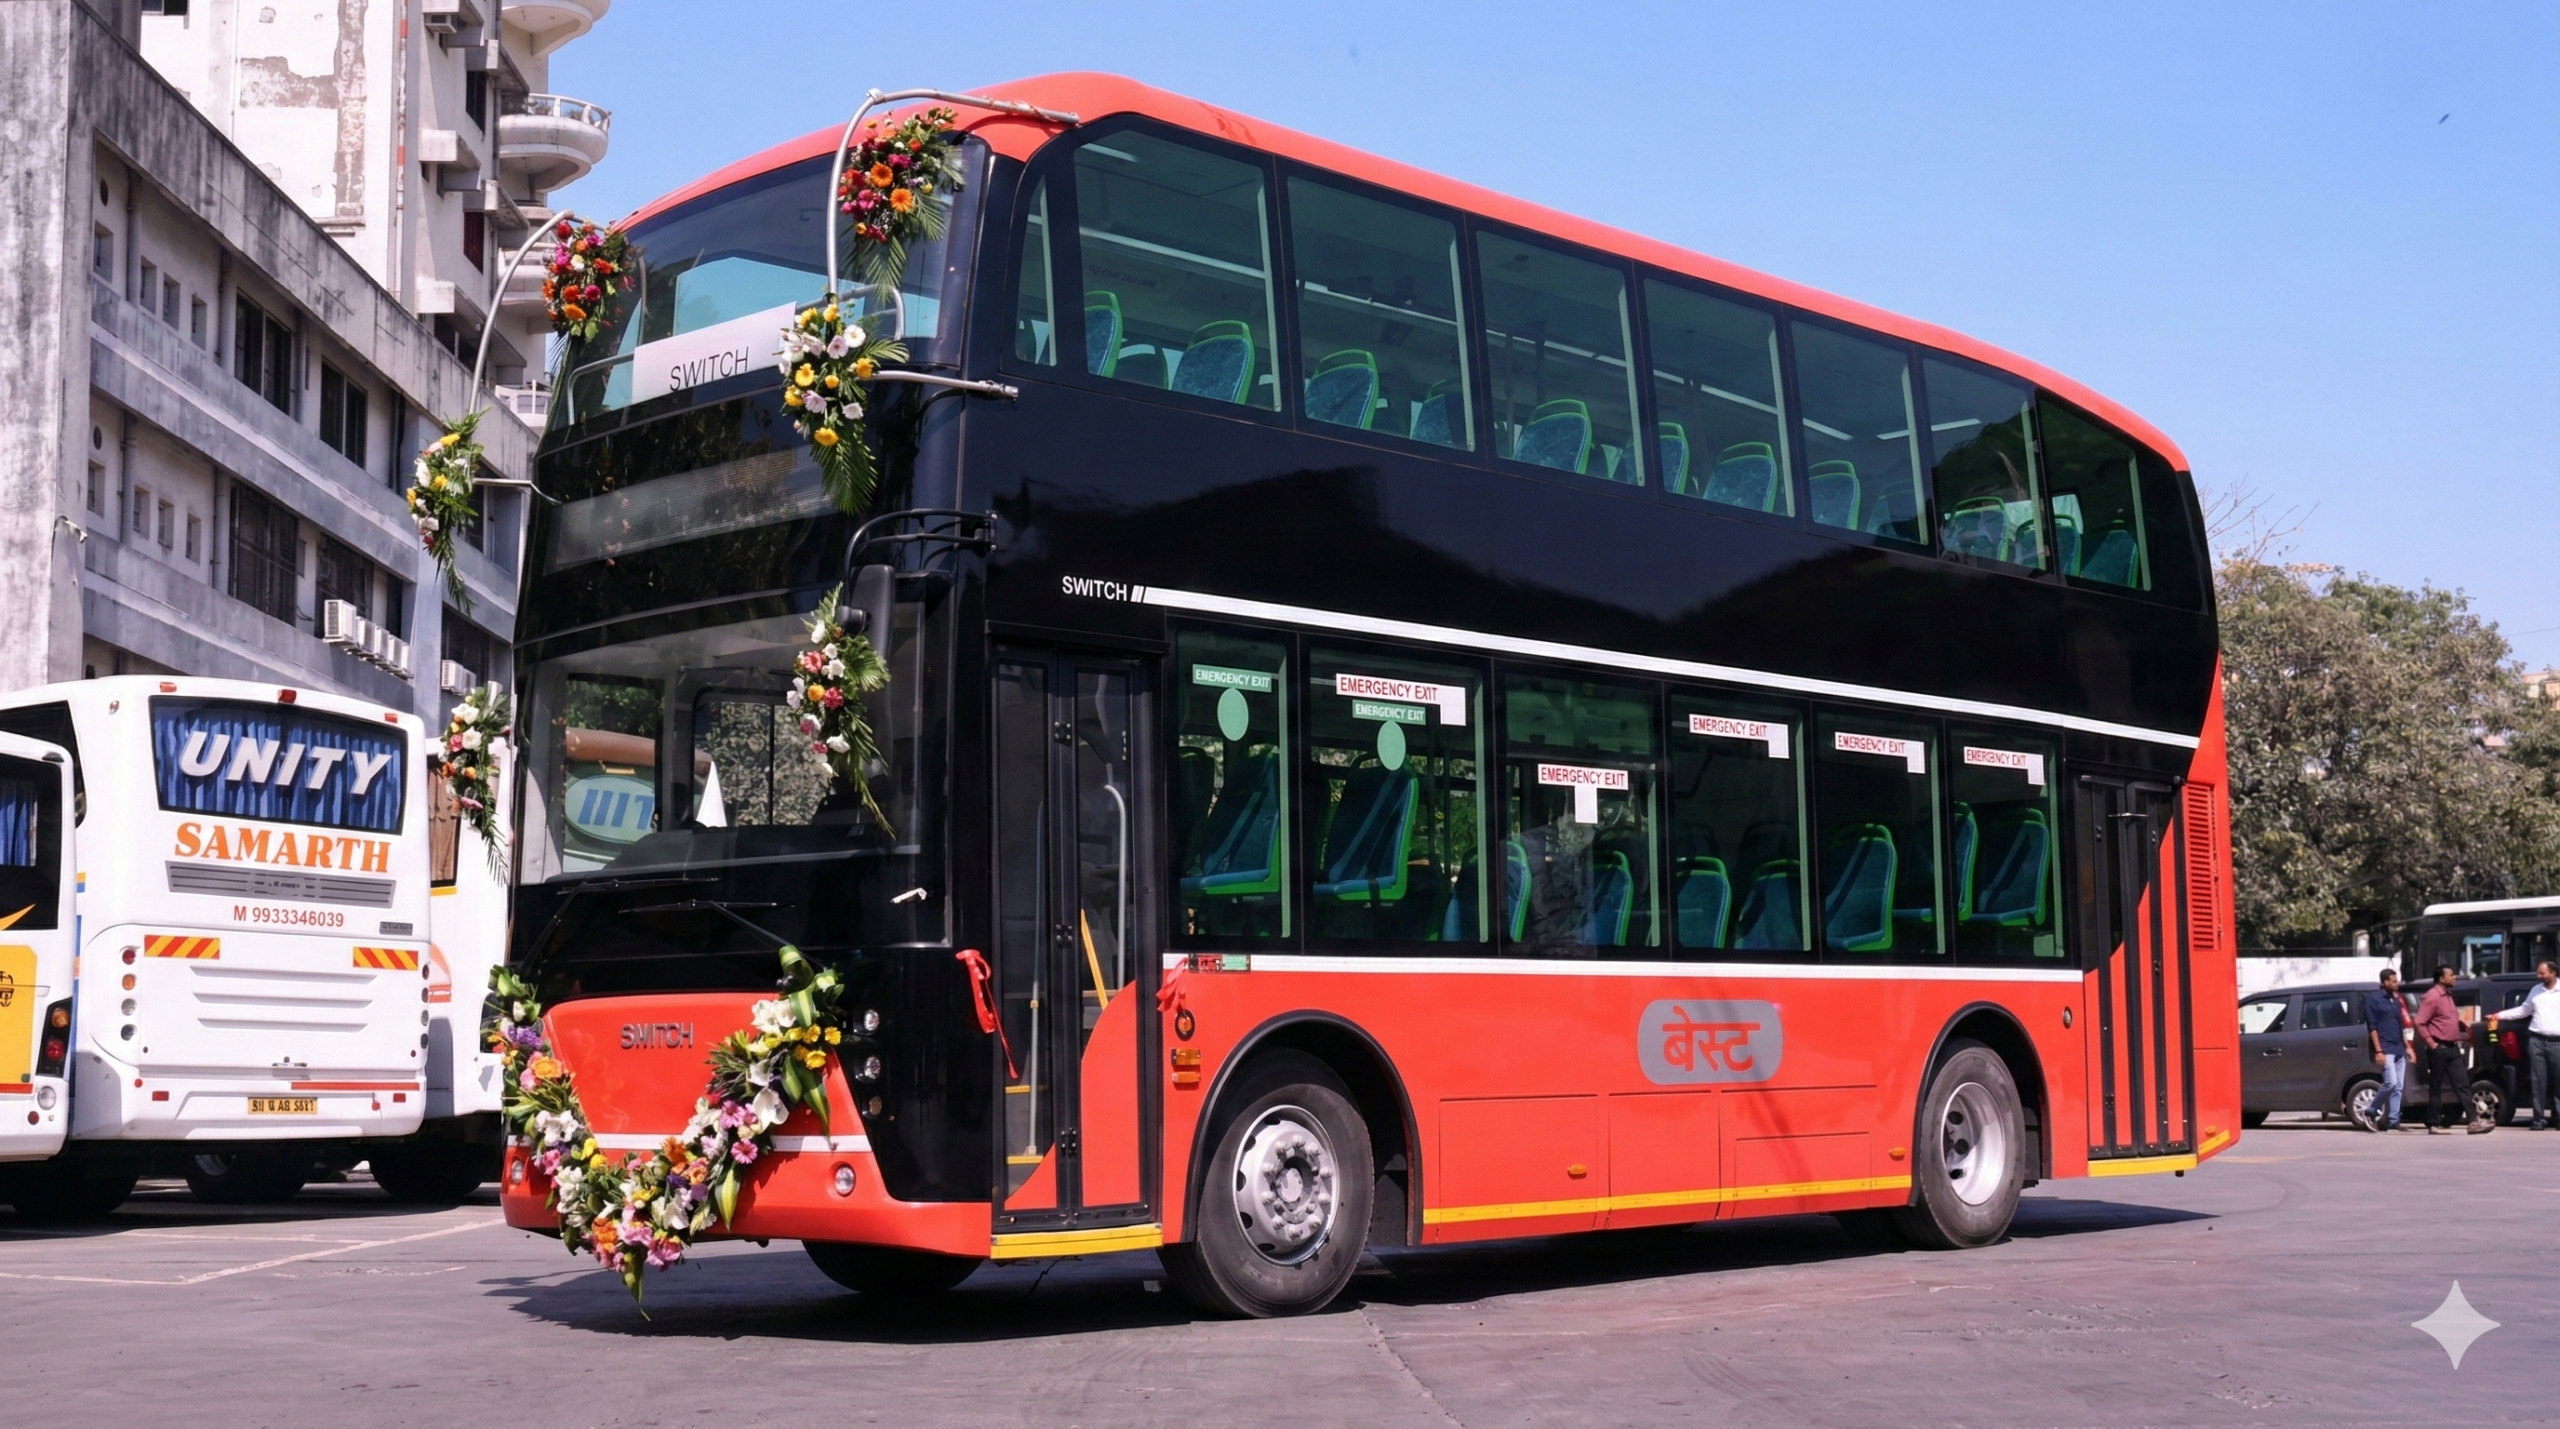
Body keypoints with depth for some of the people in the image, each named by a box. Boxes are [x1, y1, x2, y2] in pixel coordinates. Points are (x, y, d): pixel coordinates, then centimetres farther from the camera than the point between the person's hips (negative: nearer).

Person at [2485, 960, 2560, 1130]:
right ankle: (2539, 1118, 1)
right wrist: (2500, 1016, 17)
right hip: (2536, 1040, 3)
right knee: (2539, 1081, 0)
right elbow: (2523, 1010, 22)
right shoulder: (2536, 991, 15)